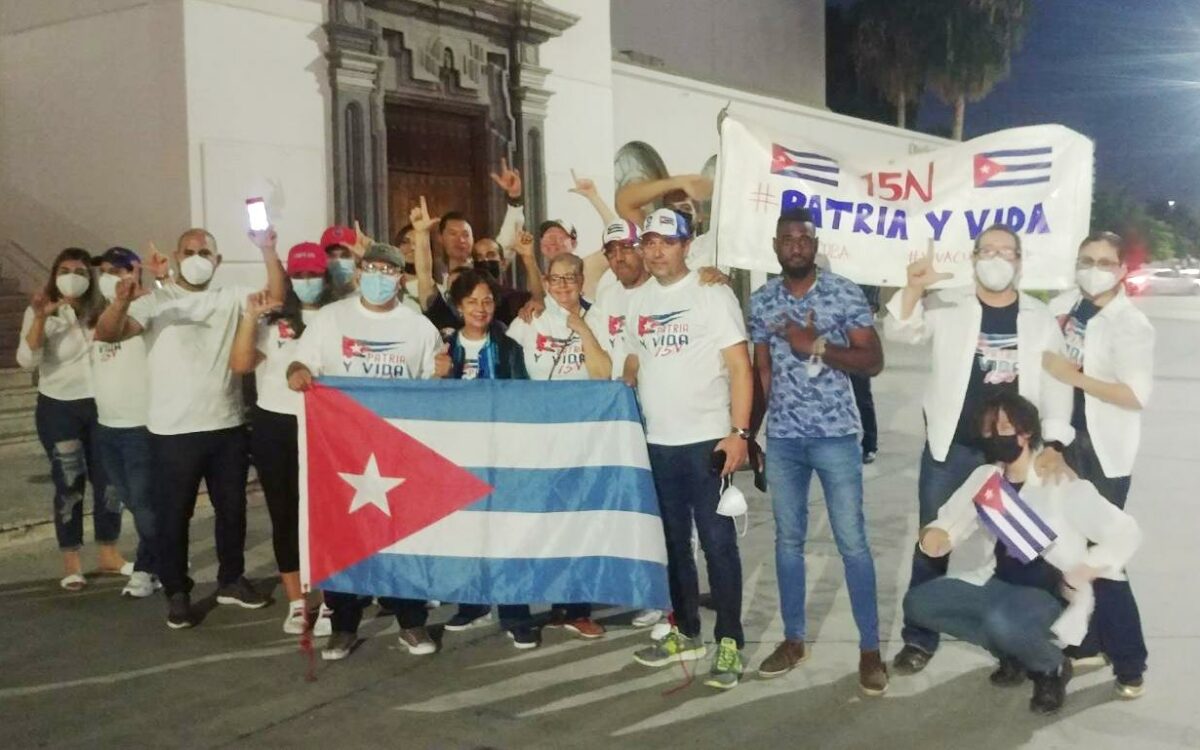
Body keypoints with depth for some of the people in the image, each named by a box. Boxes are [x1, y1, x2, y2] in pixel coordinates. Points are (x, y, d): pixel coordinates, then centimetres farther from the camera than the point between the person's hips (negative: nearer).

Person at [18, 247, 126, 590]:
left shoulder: (101, 309, 3)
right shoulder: (41, 313, -5)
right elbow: (27, 360, -17)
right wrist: (39, 318, -29)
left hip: (101, 405, 3)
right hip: (59, 409, -3)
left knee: (108, 480, 7)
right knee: (69, 484, 2)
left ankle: (109, 554, 21)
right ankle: (71, 562, 13)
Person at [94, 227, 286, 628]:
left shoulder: (231, 298, 6)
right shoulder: (156, 302, -4)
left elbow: (277, 295, -6)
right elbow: (106, 333, -15)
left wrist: (267, 249, -17)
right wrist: (121, 302, -36)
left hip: (227, 426, 3)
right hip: (173, 431, -3)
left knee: (232, 509, 15)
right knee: (174, 515, 5)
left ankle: (231, 580, 32)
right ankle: (177, 593, 19)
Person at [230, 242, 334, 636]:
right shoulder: (271, 319, 5)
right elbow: (240, 364, -4)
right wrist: (250, 317, -12)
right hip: (275, 426, 2)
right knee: (285, 515, 8)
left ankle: (329, 603, 9)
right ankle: (296, 603, 20)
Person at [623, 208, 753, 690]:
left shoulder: (712, 295, -6)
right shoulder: (639, 301, 11)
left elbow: (740, 366, -10)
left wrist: (739, 432, -18)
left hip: (707, 440, -6)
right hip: (657, 442, 6)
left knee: (717, 541, -1)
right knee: (673, 541, 14)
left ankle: (729, 643, 8)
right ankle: (686, 633, 27)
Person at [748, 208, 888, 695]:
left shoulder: (845, 293, -3)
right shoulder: (761, 302, 7)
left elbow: (873, 362, -6)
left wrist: (817, 345, -18)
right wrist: (748, 436, 10)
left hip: (836, 435, -3)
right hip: (782, 438, 3)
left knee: (852, 541, -1)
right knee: (788, 539, 11)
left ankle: (870, 649, 9)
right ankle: (793, 640, 23)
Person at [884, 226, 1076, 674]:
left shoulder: (1041, 319, 2)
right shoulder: (947, 306, -1)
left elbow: (1057, 385, 2)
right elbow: (899, 332, -11)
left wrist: (1054, 443, -9)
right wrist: (915, 288, -29)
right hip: (950, 448, -1)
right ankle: (920, 639, 20)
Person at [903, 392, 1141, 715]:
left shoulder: (1063, 485, -12)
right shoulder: (984, 477, 3)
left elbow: (1125, 532, -8)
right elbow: (949, 521, 5)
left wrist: (1079, 575, -19)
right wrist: (934, 535, -19)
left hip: (1046, 593, -6)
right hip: (996, 585, 6)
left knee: (1001, 621, -38)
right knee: (917, 602, -13)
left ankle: (1052, 666, -2)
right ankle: (1012, 649, 4)